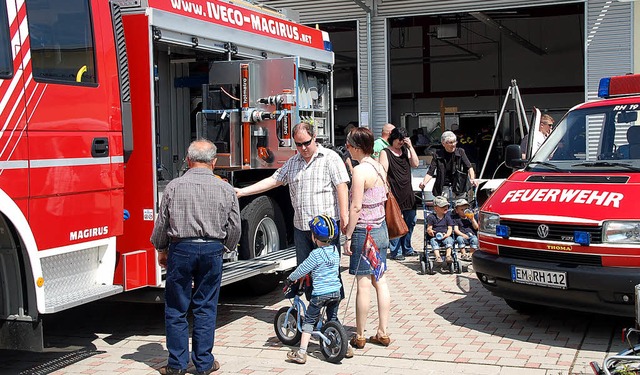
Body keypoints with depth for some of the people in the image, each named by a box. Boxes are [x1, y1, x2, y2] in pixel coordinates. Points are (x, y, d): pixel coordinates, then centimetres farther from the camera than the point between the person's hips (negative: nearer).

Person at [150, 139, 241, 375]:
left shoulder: (174, 187, -4)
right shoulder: (225, 189, 0)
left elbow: (162, 224, 1)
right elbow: (235, 228, 6)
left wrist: (161, 250, 18)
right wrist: (225, 247, 24)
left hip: (181, 249, -1)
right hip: (212, 250, 1)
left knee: (176, 310, 9)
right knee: (206, 309, 10)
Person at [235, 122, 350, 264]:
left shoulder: (330, 157, -2)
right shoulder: (292, 162, 16)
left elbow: (342, 187, -8)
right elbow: (273, 180, 15)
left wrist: (344, 218, -15)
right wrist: (242, 192, 8)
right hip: (300, 226, 5)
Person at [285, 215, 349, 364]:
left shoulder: (316, 254, -13)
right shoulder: (335, 250, 7)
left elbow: (302, 269, -7)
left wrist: (291, 278, 11)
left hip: (320, 294, -6)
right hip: (336, 292, 6)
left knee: (309, 320, 3)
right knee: (333, 319, 22)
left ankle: (301, 352, 0)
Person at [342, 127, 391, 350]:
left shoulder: (360, 170, -16)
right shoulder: (380, 168, 8)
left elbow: (356, 207, -19)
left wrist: (348, 236, -13)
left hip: (364, 231, -8)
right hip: (381, 229, 8)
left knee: (363, 284, -1)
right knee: (380, 281, 11)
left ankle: (359, 337, 8)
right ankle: (382, 333, 17)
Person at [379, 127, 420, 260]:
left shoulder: (406, 151, 15)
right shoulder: (385, 152, -3)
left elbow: (416, 163, 2)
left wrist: (410, 147, -3)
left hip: (407, 192, 7)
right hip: (394, 193, -6)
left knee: (410, 221, 13)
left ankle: (406, 248, 27)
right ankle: (395, 251, 5)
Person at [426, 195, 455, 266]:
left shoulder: (447, 217, 9)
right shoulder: (431, 217, 5)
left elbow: (450, 228, 6)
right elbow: (429, 227, 3)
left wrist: (447, 234, -16)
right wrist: (430, 231, -23)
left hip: (445, 236, 1)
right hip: (435, 237, -1)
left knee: (449, 240, -29)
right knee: (434, 242, -31)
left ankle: (448, 255, -38)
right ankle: (438, 257, -47)